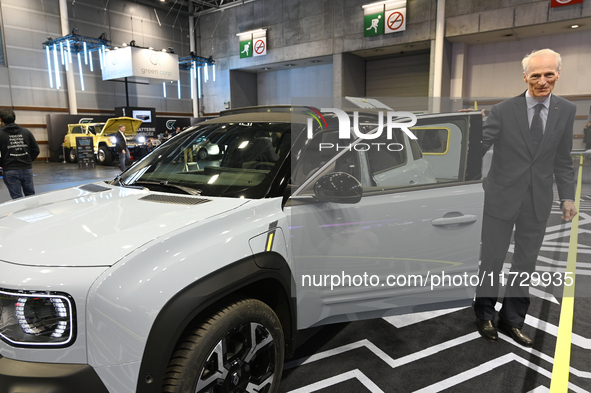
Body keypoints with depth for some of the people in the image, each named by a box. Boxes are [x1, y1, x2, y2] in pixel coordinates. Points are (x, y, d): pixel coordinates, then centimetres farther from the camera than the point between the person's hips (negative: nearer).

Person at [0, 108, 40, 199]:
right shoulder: (26, 132, 4)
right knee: (31, 196, 12)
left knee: (17, 198, 2)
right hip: (27, 169, 3)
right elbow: (36, 150, 3)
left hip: (10, 171, -3)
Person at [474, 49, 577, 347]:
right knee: (492, 258, 6)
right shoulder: (503, 110, -8)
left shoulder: (566, 111, 3)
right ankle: (484, 314, 27)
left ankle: (511, 321, 27)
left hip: (538, 200, 3)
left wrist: (567, 196, 4)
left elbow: (563, 160, 7)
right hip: (502, 196, -3)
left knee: (526, 263, 11)